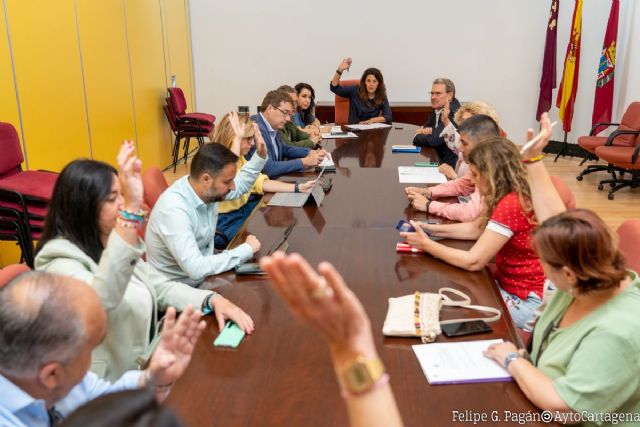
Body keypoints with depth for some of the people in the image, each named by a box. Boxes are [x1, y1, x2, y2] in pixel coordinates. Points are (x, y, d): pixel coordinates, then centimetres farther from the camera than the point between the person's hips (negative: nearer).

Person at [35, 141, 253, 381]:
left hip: (149, 362, 8)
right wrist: (130, 211, -46)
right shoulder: (60, 260, -19)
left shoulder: (111, 245, 8)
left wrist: (212, 300, -7)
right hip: (113, 386, -8)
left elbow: (160, 287, 11)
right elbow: (101, 298, -39)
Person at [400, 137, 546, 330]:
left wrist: (426, 245, -15)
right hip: (508, 283, 9)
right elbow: (476, 229, 13)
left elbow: (473, 261, -25)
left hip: (525, 301, -9)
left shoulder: (511, 204, -27)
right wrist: (431, 229, 2)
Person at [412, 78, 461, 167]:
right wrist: (425, 130, -2)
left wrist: (417, 137, -7)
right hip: (441, 161, 8)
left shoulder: (453, 113, -20)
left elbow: (434, 140, -26)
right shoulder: (438, 109, 7)